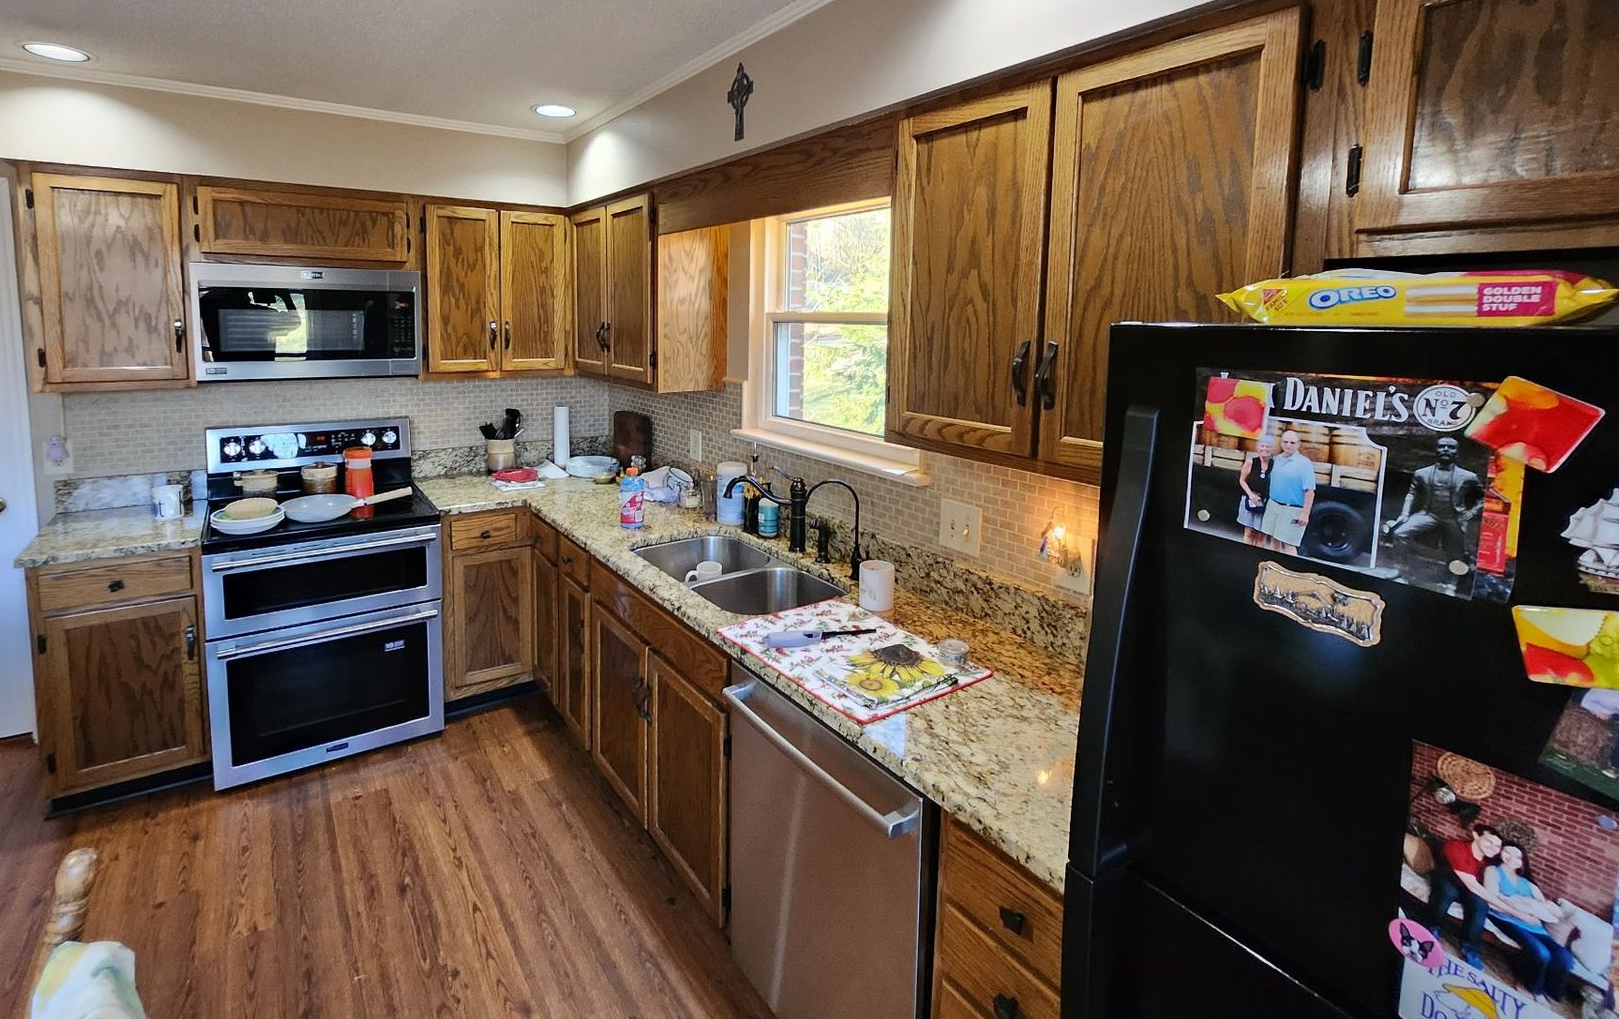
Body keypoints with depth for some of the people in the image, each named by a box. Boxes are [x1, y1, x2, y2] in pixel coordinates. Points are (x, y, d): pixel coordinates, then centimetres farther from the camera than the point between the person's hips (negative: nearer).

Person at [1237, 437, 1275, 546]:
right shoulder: (1251, 462, -4)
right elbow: (1242, 480, 3)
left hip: (1267, 503, 0)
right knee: (1249, 532, 4)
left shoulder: (1274, 464, -6)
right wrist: (1251, 494, -9)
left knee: (1261, 535, 5)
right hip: (1250, 500, 0)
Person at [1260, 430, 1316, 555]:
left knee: (1288, 545, -7)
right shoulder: (1277, 459, 9)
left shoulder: (1304, 463, -11)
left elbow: (1310, 491, -15)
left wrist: (1305, 514, -20)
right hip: (1273, 505, 6)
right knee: (1275, 540, 12)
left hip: (1292, 510, -6)